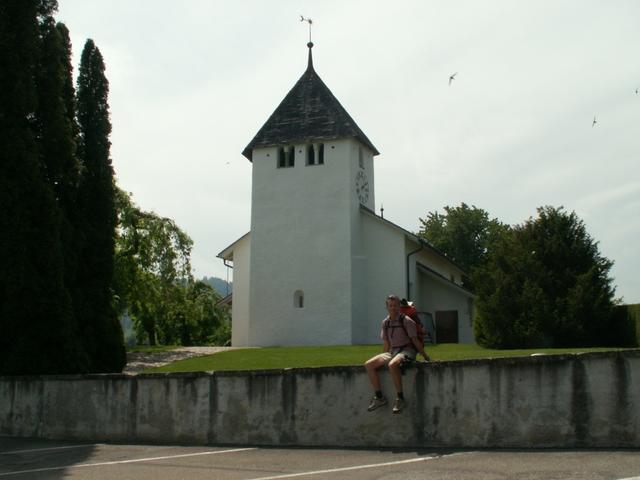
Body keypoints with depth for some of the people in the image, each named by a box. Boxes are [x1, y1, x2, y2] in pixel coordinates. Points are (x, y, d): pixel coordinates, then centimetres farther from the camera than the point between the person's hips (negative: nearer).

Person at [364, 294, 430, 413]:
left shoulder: (406, 321, -9)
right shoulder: (385, 322, 9)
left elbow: (415, 340, -7)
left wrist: (426, 357, -5)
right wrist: (383, 359, 22)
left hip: (407, 351, -7)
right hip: (392, 351, 7)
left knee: (392, 365, -39)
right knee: (369, 365, -12)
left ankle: (400, 398, -27)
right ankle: (379, 397, -8)